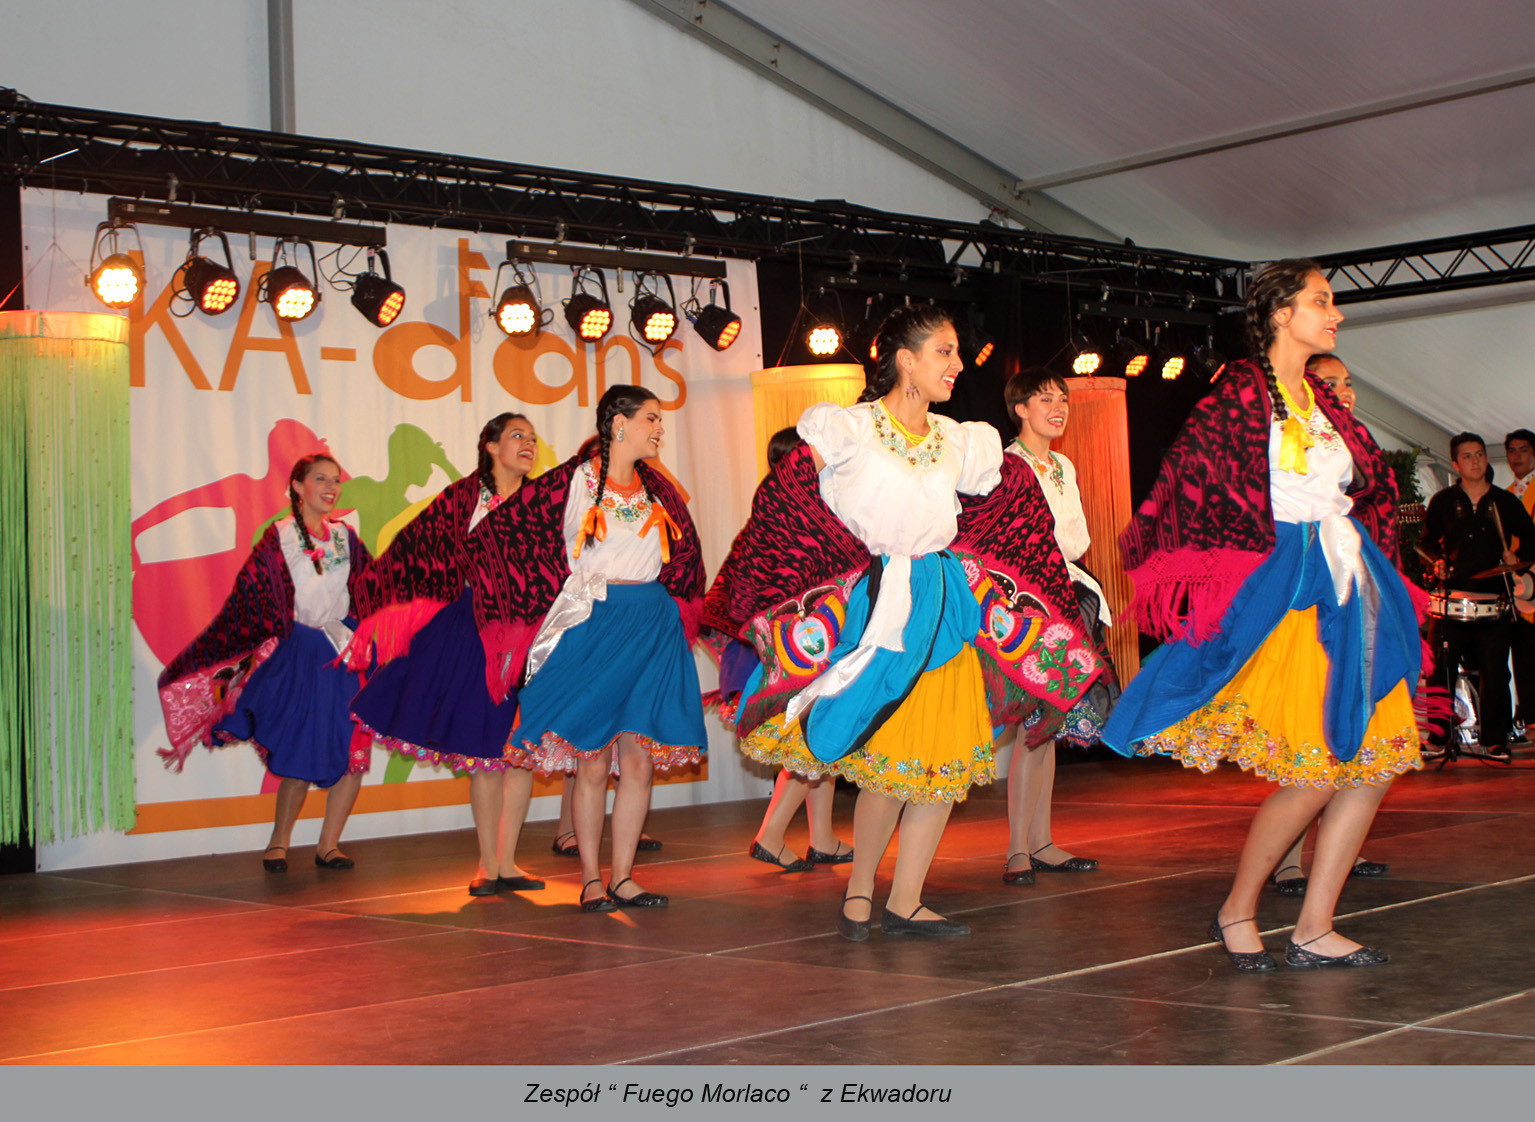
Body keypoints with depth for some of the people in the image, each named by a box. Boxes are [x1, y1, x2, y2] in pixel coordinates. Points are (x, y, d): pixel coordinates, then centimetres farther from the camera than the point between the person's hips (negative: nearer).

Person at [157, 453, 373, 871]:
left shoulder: (345, 538, 10)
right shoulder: (278, 539, -2)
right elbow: (247, 602, -3)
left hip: (345, 649, 4)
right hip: (297, 652, -4)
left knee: (354, 752, -3)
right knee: (300, 756, -7)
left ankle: (328, 845, 9)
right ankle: (278, 844, 12)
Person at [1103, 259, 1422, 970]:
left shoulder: (1321, 401, 18)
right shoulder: (1241, 392, -5)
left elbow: (1373, 483, 28)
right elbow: (1190, 475, -10)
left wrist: (1364, 564, 20)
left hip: (1346, 581, 8)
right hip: (1282, 584, -8)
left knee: (1376, 760, 2)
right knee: (1317, 773, -12)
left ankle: (1314, 931, 10)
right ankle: (1236, 912, 8)